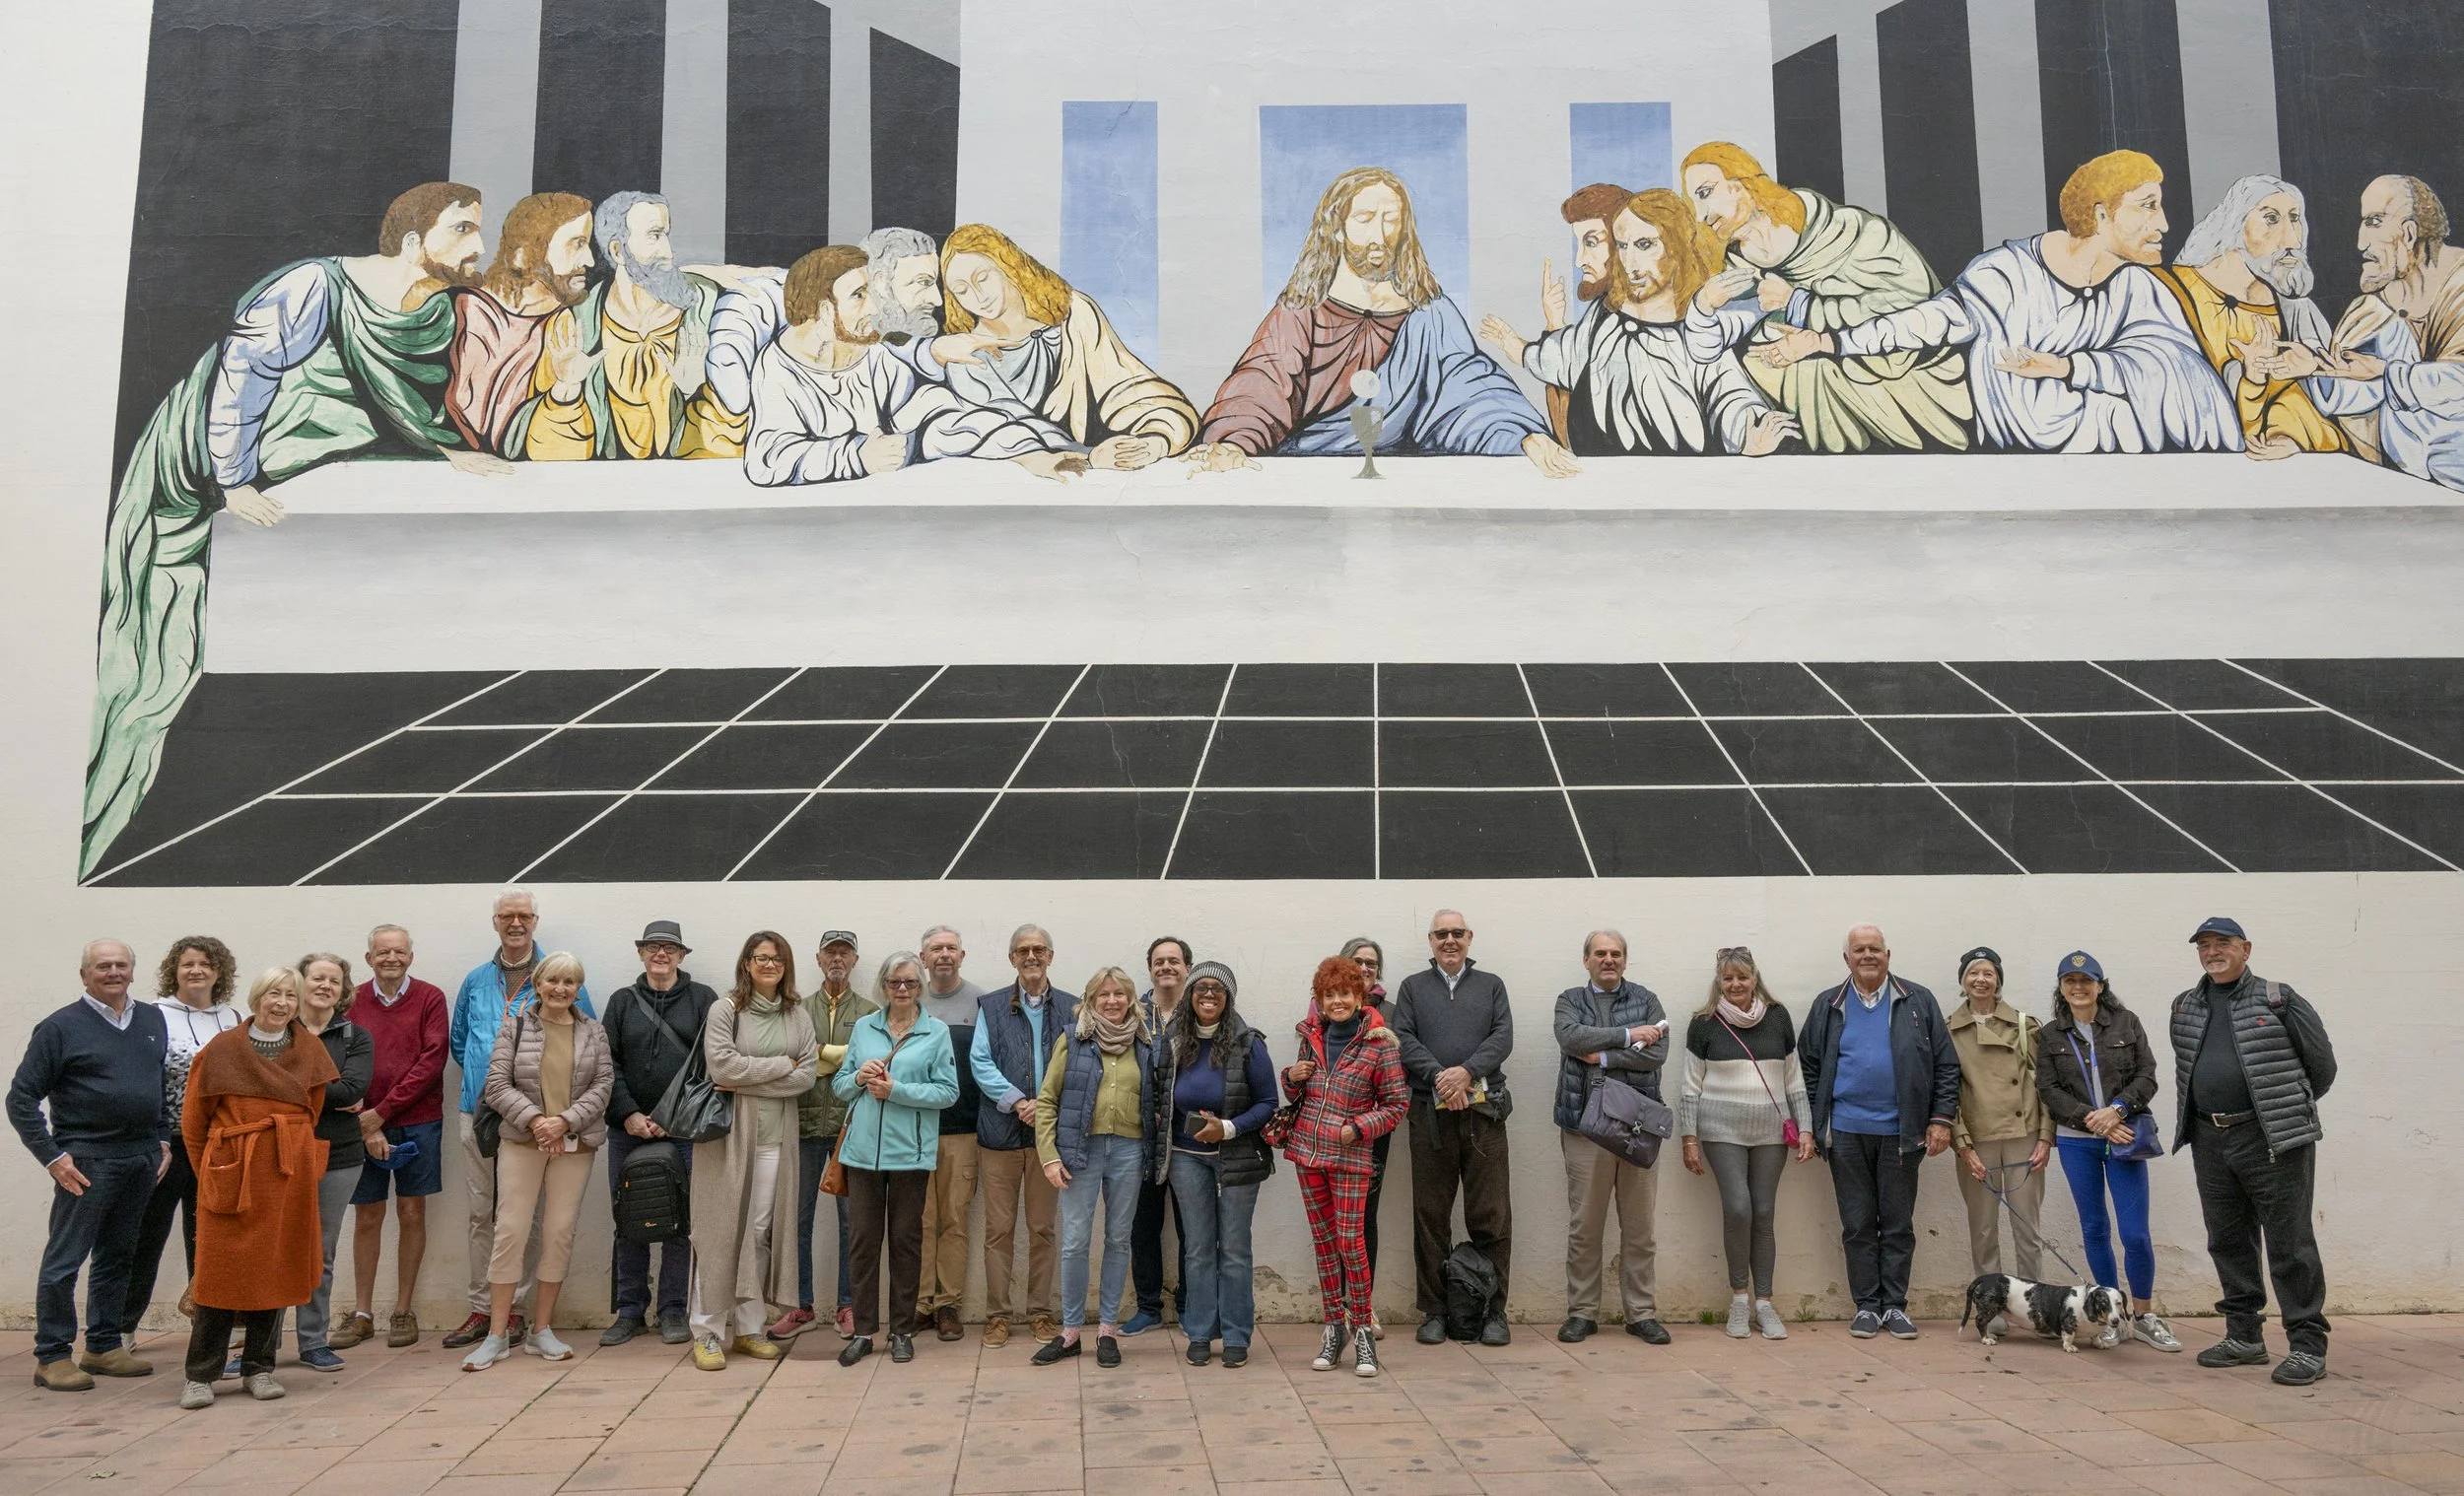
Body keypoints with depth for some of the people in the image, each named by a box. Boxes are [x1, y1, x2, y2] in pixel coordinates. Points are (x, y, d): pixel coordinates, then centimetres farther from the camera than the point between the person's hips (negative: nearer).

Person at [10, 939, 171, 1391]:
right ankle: (52, 1356, 8)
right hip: (87, 1162, -5)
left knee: (116, 1257, 13)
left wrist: (163, 1140, 12)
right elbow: (21, 1099, -5)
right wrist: (52, 1156, -10)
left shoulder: (153, 1020, 11)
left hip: (142, 1160, 5)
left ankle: (104, 1346, 22)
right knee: (64, 1261, -1)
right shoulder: (62, 1027, -5)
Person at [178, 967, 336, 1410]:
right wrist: (211, 1171, 6)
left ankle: (259, 1368, 17)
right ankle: (201, 1375, 8)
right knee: (221, 1269, -2)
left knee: (276, 1269, 6)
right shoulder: (222, 1049, 0)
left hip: (289, 1174, 2)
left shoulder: (309, 1051, 6)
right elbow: (193, 1122, 5)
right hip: (231, 1173, -2)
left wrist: (289, 1153, 11)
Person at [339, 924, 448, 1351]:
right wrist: (365, 1124, -10)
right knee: (367, 1217, 7)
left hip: (417, 1122, -1)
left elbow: (432, 1060, -8)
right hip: (364, 1125, 1)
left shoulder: (430, 998, -1)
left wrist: (382, 1111, -12)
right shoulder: (351, 1003, 4)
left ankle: (404, 1311, 13)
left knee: (411, 1213, 4)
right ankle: (362, 1313, 17)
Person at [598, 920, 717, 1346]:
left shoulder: (702, 999, 4)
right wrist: (629, 1114, -8)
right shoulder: (623, 1002, 11)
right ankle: (630, 1311, 16)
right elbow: (608, 1064, 5)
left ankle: (672, 1311, 10)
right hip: (629, 1127, 2)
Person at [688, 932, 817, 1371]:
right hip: (728, 1132, -3)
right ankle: (708, 1332, 5)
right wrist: (781, 1064, -8)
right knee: (721, 1230, -2)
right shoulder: (725, 1010, -1)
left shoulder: (798, 1016, 10)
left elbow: (807, 1075, -1)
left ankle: (748, 1329, 16)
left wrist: (746, 1083, -10)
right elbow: (722, 1066, -14)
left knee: (761, 1231, 6)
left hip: (775, 1136, 4)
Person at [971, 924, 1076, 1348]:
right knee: (999, 1229, 4)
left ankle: (1039, 1311, 19)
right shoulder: (990, 1006, 6)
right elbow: (980, 1062, -2)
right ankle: (998, 1313, 13)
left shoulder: (1071, 1008, 5)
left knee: (1042, 1228, 8)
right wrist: (1018, 1102, -14)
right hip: (1000, 1131, 0)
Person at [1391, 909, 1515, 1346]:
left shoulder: (1491, 986, 16)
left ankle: (1494, 1310, 8)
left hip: (1483, 1111, 0)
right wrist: (1438, 1075, -15)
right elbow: (1404, 1039, 1)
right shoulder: (1413, 987, 14)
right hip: (1430, 1113, 0)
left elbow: (1503, 1037, 2)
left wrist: (1467, 1071, -15)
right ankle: (1434, 1311, 11)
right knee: (1430, 1216, 3)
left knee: (1491, 1216, -1)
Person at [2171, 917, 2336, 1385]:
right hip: (2210, 1140, 6)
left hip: (2274, 1140, -6)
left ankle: (2308, 1345, 3)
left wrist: (2291, 1109, 10)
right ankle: (2244, 1336, 21)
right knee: (2227, 1242, 11)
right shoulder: (2185, 1008, 13)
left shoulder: (2278, 1000, -4)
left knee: (2289, 1243, -4)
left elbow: (2322, 1063, 1)